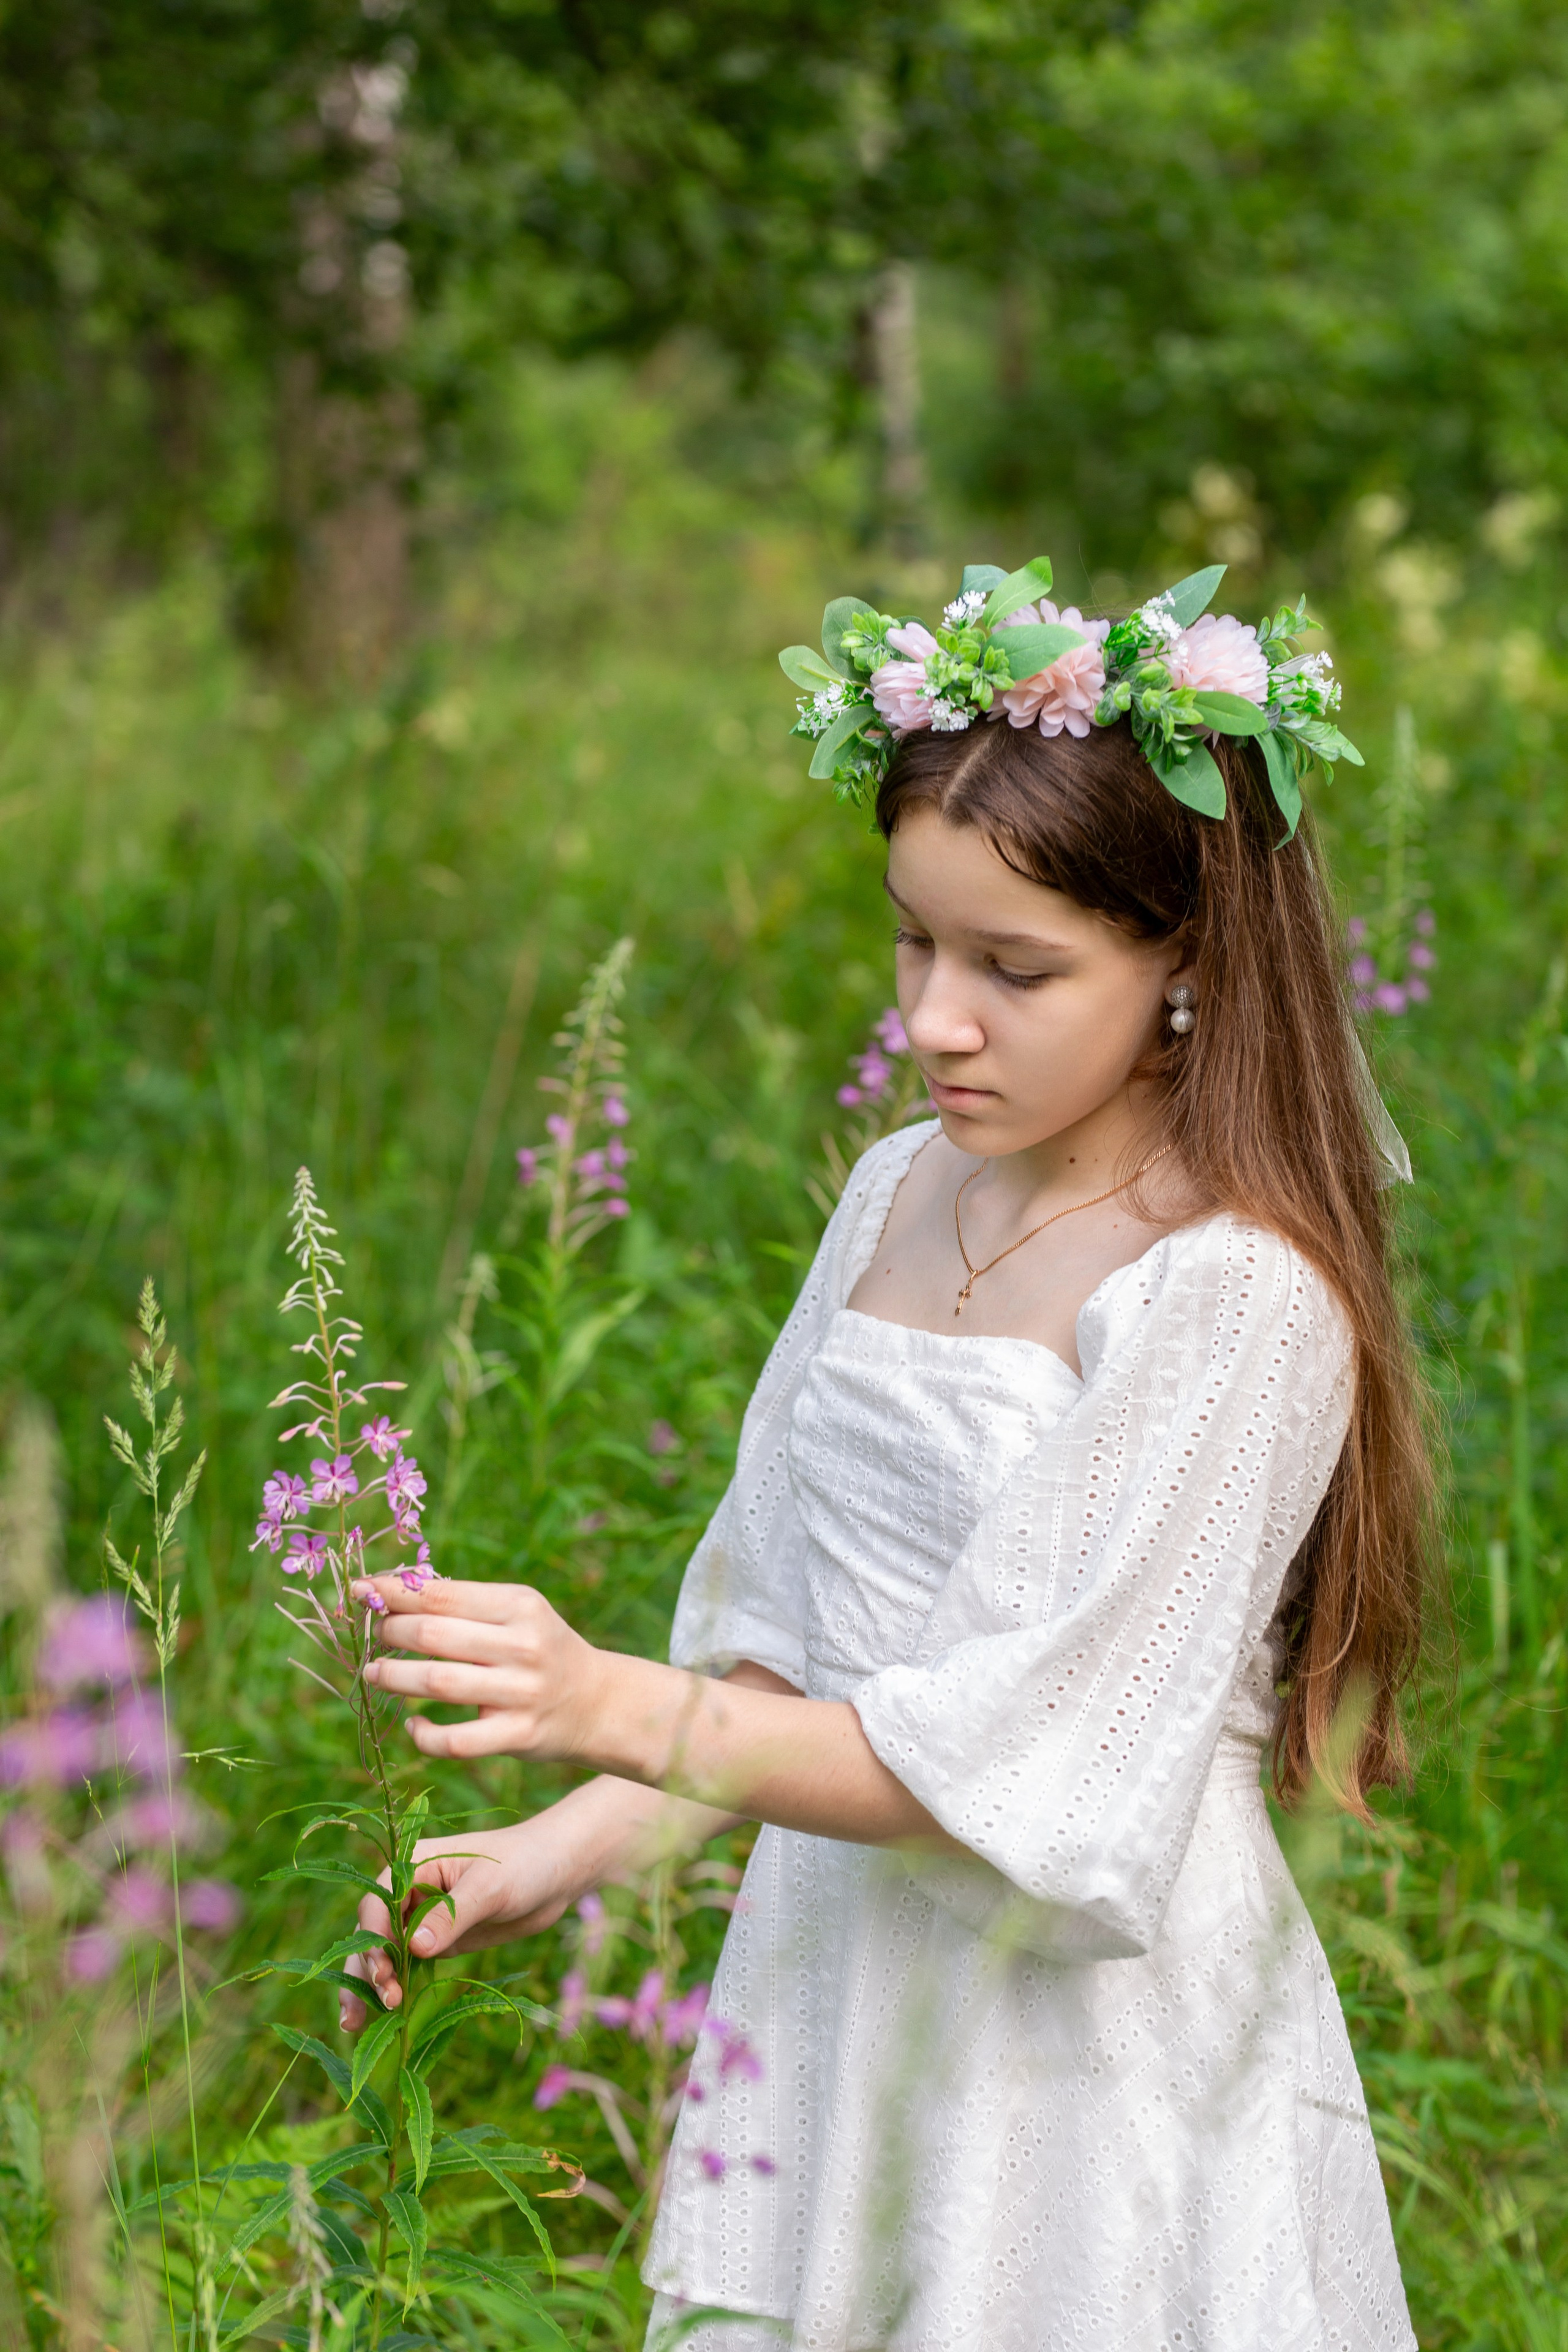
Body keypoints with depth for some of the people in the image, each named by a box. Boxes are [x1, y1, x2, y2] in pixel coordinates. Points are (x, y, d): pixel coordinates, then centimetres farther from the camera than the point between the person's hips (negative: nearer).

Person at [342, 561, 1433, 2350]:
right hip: (840, 1997, 6)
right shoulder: (902, 1195, 5)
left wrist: (620, 1710, -26)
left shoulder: (1234, 1292, -18)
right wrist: (568, 1850, 0)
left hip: (1090, 2057, -6)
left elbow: (1042, 1762, -21)